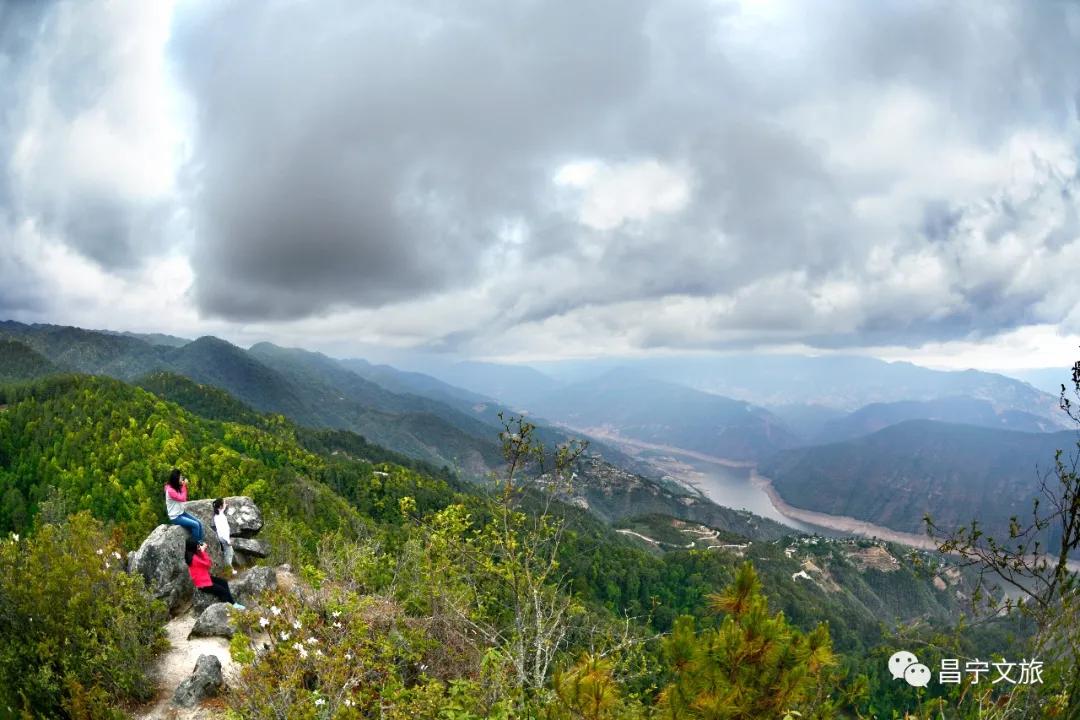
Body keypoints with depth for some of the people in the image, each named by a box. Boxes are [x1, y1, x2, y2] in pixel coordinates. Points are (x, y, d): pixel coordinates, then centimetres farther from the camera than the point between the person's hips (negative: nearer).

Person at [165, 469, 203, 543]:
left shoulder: (177, 487, 5)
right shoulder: (170, 490, -21)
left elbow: (185, 499, 11)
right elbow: (182, 499, -21)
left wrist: (184, 486, -2)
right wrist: (184, 486, -17)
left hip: (182, 513, 8)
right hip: (175, 517, -8)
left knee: (199, 523, -5)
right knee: (195, 525, -17)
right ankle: (197, 545, -3)